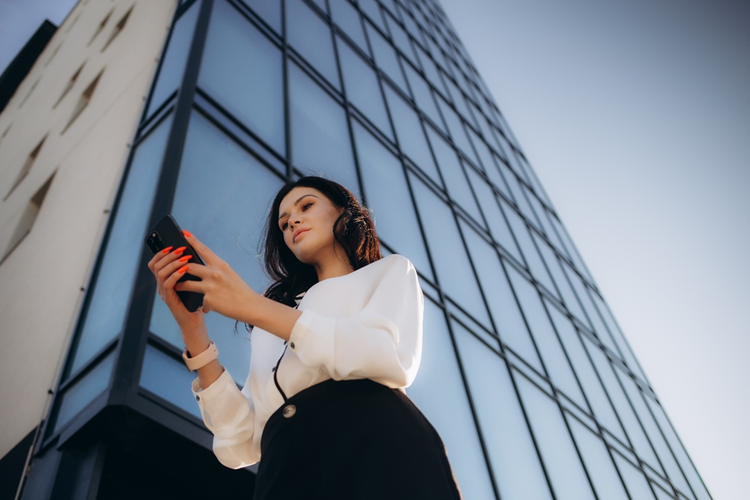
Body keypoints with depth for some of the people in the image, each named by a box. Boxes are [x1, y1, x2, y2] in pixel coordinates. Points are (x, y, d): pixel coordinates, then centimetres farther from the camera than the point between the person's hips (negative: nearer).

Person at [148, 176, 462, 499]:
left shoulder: (390, 271, 17)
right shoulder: (273, 324, 25)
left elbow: (394, 360, -6)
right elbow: (240, 446, 11)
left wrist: (252, 306, -6)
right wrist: (192, 329, 4)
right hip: (286, 470, 2)